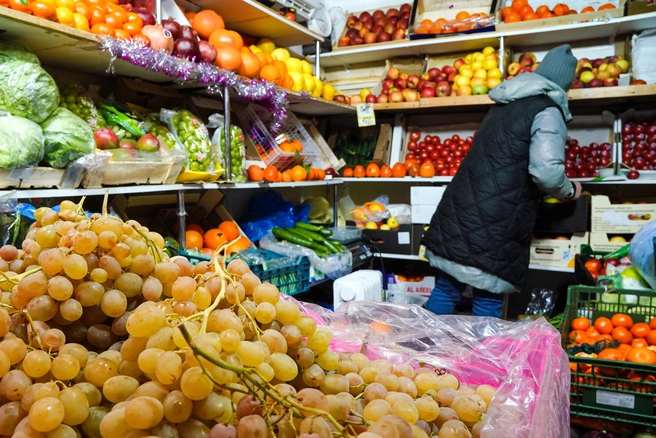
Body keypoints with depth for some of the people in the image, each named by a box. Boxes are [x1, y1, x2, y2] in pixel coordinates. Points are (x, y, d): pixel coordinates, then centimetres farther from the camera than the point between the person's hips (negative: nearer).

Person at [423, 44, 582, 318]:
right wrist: (569, 191, 1)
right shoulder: (548, 110, -5)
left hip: (458, 212, 8)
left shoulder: (505, 104, 20)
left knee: (447, 287, 13)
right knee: (488, 299, 3)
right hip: (492, 227, -7)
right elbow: (546, 170, -20)